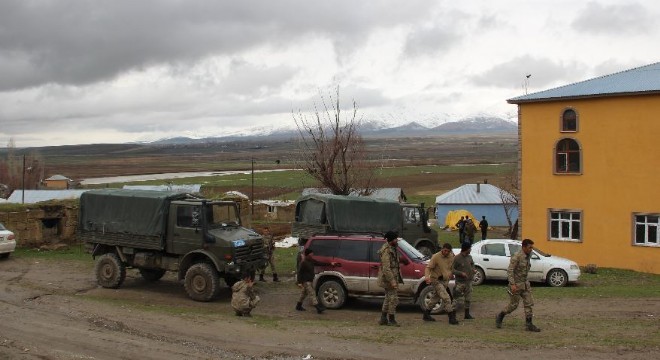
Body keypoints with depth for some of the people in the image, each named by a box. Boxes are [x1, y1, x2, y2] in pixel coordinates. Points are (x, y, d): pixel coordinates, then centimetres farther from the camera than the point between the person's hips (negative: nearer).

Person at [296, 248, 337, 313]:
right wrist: (299, 282, -22)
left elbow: (320, 263, 10)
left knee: (304, 293, 19)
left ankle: (298, 306, 31)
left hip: (309, 281, 10)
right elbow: (299, 272, -19)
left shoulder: (312, 261, 7)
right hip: (305, 281, -10)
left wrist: (330, 264, 8)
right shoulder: (303, 263, -19)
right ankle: (318, 308, -13)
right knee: (312, 293, -11)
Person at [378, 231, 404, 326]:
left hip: (393, 277, 10)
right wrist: (392, 281, -27)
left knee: (388, 298, 16)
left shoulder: (392, 248, 10)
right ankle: (391, 320, 3)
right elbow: (386, 268, -26)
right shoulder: (386, 251, -21)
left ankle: (383, 319, 23)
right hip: (389, 278, -10)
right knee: (393, 298, -5)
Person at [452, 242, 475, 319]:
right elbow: (452, 269, -14)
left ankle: (467, 314, 22)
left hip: (468, 281, 6)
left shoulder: (469, 257, 7)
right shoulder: (456, 258, -13)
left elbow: (472, 264, 26)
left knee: (468, 299, 12)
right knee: (456, 298, -4)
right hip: (460, 282, -6)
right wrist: (461, 273, -23)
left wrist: (473, 270, 6)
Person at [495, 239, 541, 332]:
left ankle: (529, 324, 6)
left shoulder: (528, 256, 6)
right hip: (516, 284, -8)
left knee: (529, 303, 1)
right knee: (513, 305, 2)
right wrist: (512, 284, -28)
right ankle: (499, 317, 22)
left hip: (525, 284, 8)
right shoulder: (516, 257, -19)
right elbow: (510, 271, -22)